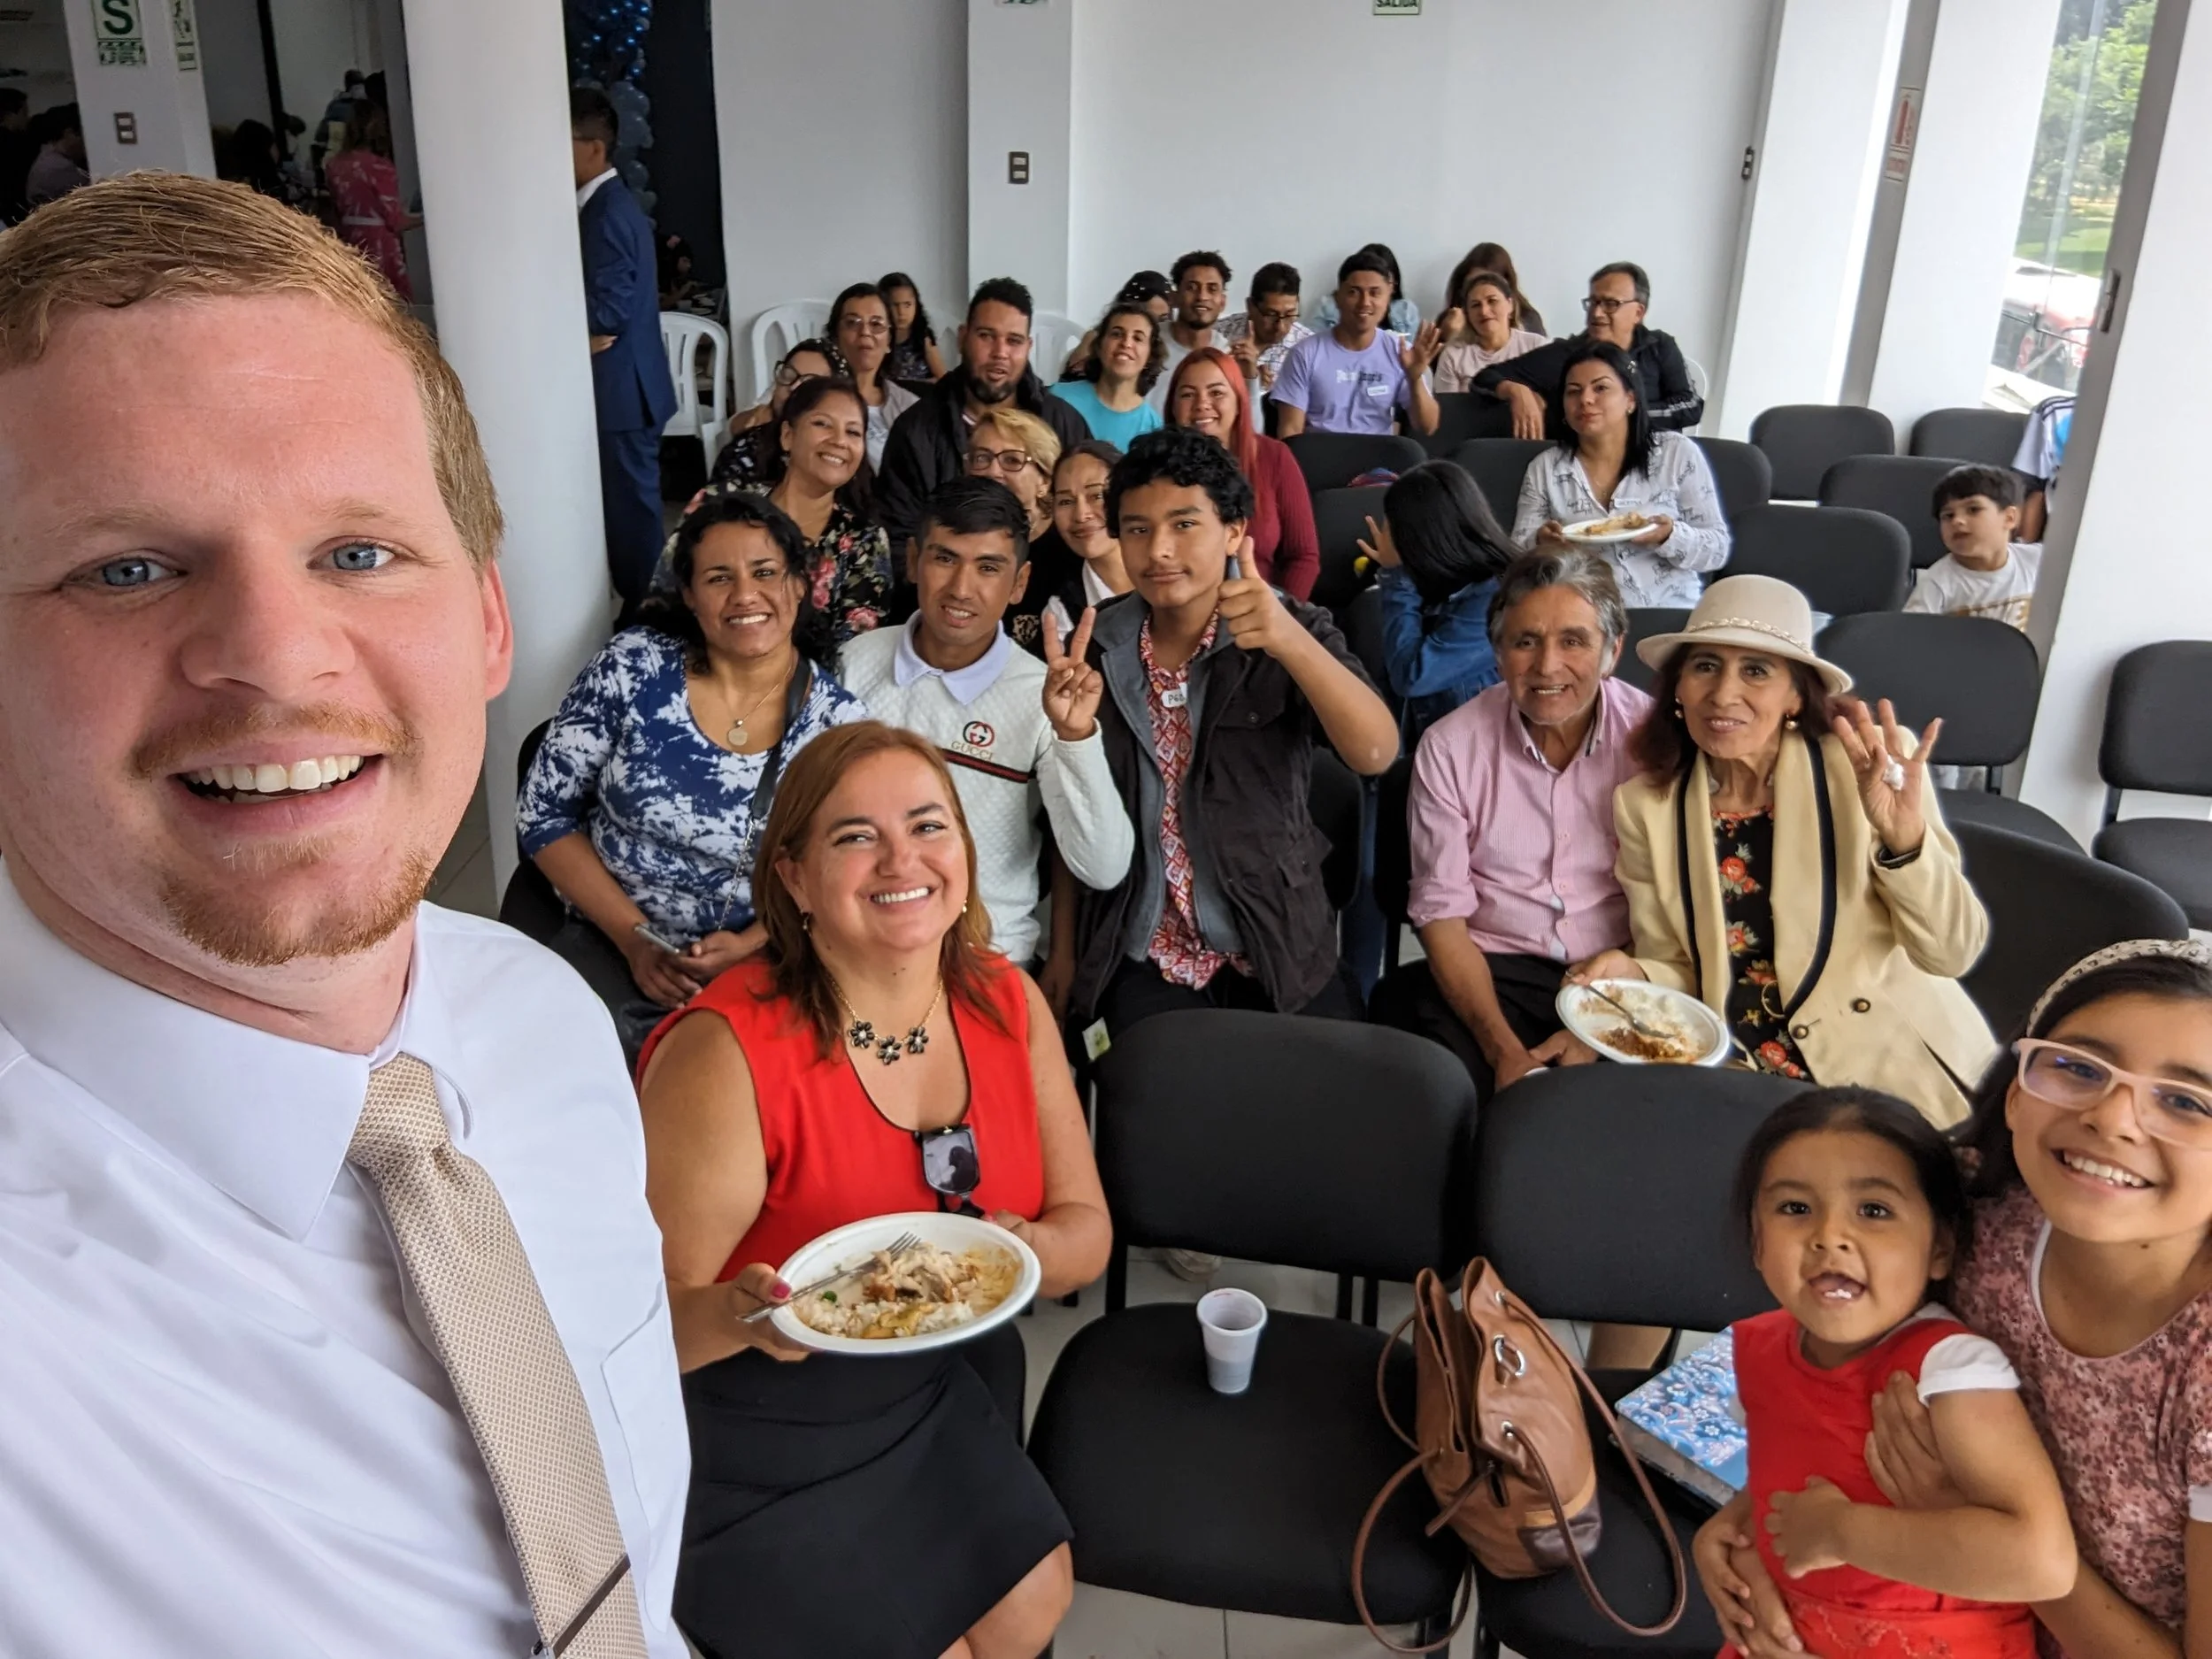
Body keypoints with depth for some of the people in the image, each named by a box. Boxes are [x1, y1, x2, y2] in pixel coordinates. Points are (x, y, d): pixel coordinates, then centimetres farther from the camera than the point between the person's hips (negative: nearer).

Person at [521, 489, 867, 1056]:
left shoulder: (840, 722, -5)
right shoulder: (631, 667, -6)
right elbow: (543, 814, -1)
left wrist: (748, 945, -14)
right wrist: (635, 939, -10)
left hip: (759, 968, 0)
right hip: (610, 945, 0)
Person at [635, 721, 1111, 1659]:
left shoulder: (1006, 1003, -10)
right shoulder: (726, 1053, -28)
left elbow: (1086, 1227, -3)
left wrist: (1028, 1250, -25)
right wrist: (740, 1314, -42)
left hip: (938, 1390, 6)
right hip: (754, 1445, -5)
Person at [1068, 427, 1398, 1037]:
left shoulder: (1293, 631, -4)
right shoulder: (1094, 650, 2)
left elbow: (1375, 754, -21)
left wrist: (1290, 640, -37)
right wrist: (1062, 955, -1)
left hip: (1279, 953, 0)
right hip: (1142, 958, 1)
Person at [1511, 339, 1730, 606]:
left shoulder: (1679, 454, 5)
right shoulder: (1543, 468, 9)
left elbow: (1719, 549, 5)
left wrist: (1670, 537, -15)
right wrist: (1541, 545, -13)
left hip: (1672, 614, -1)